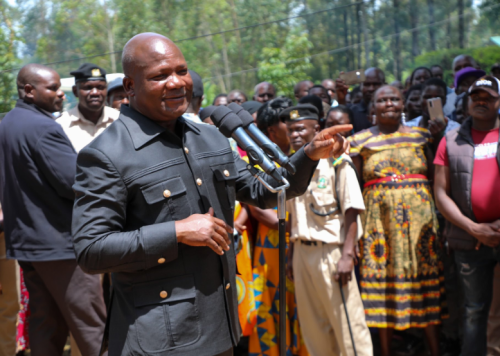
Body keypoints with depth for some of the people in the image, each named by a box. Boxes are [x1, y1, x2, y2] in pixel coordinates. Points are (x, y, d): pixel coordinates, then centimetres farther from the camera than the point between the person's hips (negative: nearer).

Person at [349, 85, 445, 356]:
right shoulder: (361, 141, 6)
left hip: (419, 219, 1)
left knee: (427, 284, 2)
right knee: (383, 285, 1)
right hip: (379, 220, -1)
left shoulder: (419, 136, 9)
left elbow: (435, 179, 9)